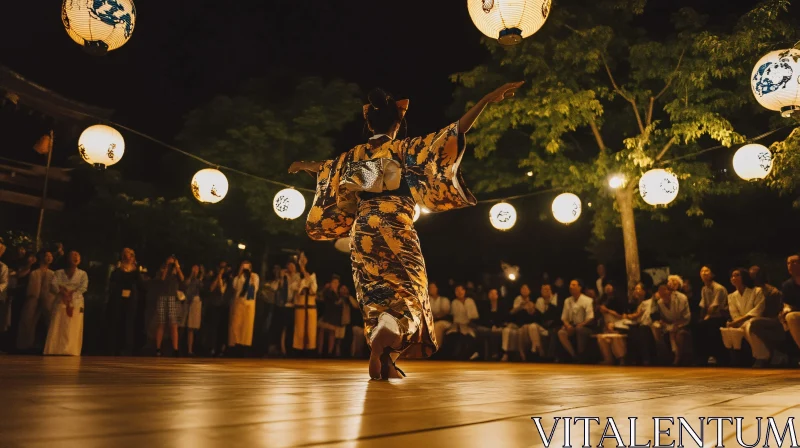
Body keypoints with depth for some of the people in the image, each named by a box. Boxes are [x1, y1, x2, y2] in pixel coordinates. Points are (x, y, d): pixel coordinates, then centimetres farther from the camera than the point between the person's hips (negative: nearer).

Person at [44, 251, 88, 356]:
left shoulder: (83, 274, 10)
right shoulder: (59, 273, 12)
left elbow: (83, 288, -4)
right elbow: (54, 285, -4)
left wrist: (69, 293, -12)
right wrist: (65, 292, -15)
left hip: (76, 304, -1)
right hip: (60, 304, 1)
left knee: (73, 331, -6)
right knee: (57, 329, -4)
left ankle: (70, 353, -7)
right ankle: (54, 352, -1)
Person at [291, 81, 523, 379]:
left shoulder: (353, 156, 14)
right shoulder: (404, 149, 0)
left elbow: (325, 168, 33)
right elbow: (448, 137, -12)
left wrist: (303, 166, 57)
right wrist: (486, 100, -16)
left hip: (362, 231, 5)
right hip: (395, 230, -5)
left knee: (377, 295, 12)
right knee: (404, 293, -3)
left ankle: (384, 362, 8)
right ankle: (379, 347, -30)